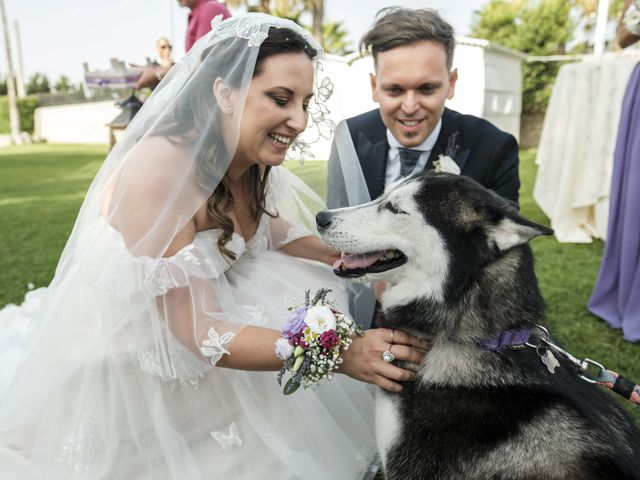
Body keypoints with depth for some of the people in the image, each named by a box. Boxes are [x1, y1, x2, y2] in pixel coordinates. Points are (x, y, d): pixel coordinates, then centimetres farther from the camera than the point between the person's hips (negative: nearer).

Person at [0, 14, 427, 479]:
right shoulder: (158, 167, -33)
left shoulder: (251, 162, -9)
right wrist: (338, 351, -37)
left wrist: (343, 253, -13)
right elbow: (199, 332, -32)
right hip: (112, 368, -6)